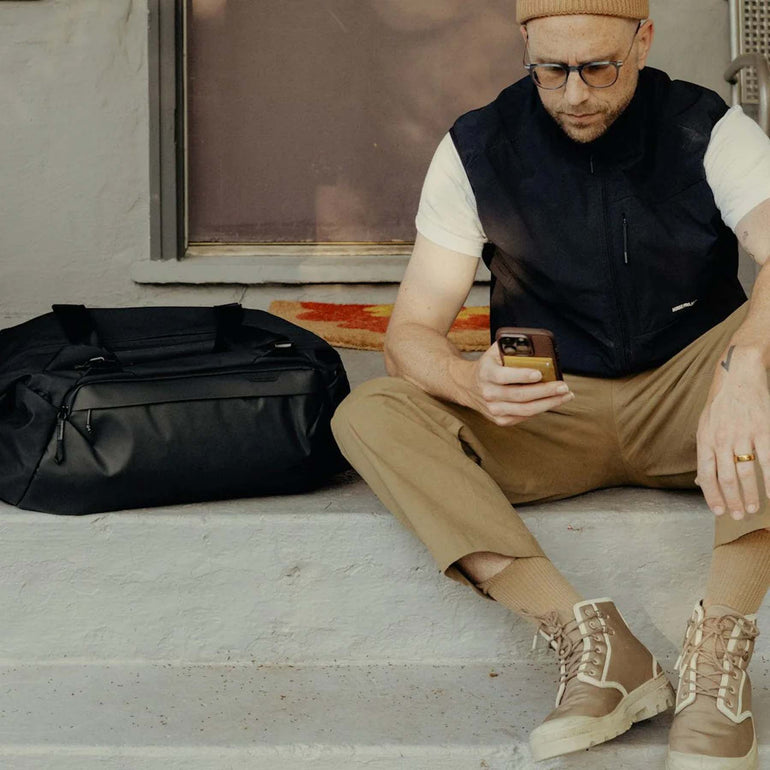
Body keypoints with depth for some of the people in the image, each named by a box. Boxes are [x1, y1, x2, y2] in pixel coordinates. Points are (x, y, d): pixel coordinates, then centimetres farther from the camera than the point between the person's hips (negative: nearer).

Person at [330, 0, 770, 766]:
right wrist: (473, 383, -32)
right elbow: (410, 334, -8)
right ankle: (590, 637, -34)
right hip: (550, 418, 1)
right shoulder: (477, 149, -5)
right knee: (366, 414, -23)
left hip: (682, 408, -1)